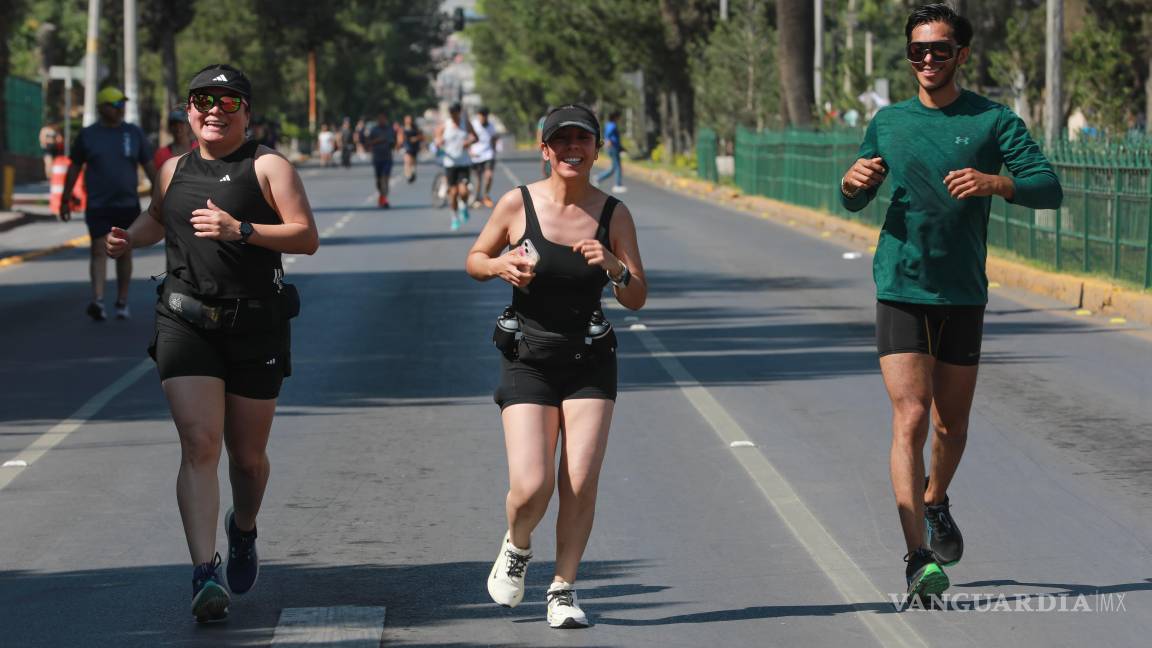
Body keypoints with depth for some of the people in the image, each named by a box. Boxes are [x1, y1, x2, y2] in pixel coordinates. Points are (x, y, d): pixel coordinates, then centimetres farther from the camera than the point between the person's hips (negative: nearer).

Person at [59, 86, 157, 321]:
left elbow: (150, 167, 5)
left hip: (127, 205, 2)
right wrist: (65, 200, 5)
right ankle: (98, 302, -26)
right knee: (98, 250, -13)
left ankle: (122, 303, 19)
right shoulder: (87, 135, 0)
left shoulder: (134, 133, 2)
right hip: (98, 205, -2)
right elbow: (74, 168, 6)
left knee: (124, 252, 7)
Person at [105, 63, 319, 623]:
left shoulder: (267, 166, -2)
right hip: (185, 321, 2)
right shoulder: (175, 170, 11)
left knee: (247, 456, 10)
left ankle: (243, 531, 43)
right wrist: (130, 238, 11)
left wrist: (240, 230, -23)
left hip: (255, 327, -1)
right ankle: (205, 573, -20)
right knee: (199, 444, -15)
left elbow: (306, 237, -11)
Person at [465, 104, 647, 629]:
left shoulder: (613, 214, -1)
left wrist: (614, 268, -18)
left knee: (580, 484, -8)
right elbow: (474, 260, 9)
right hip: (527, 361, -1)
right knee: (531, 487, -13)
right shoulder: (518, 204, -5)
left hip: (590, 363, 1)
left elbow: (637, 299, 2)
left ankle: (563, 589, 11)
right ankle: (517, 548, 21)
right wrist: (500, 266, -13)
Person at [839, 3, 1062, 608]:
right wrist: (853, 182, -4)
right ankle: (919, 557, -17)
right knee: (910, 419, -13)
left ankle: (935, 504, 43)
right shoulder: (889, 122, 8)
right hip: (901, 289, 0)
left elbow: (1049, 188, -10)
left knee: (952, 423, 11)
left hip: (964, 292, 0)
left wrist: (994, 183, -29)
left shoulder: (993, 120, 0)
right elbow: (854, 202, 20)